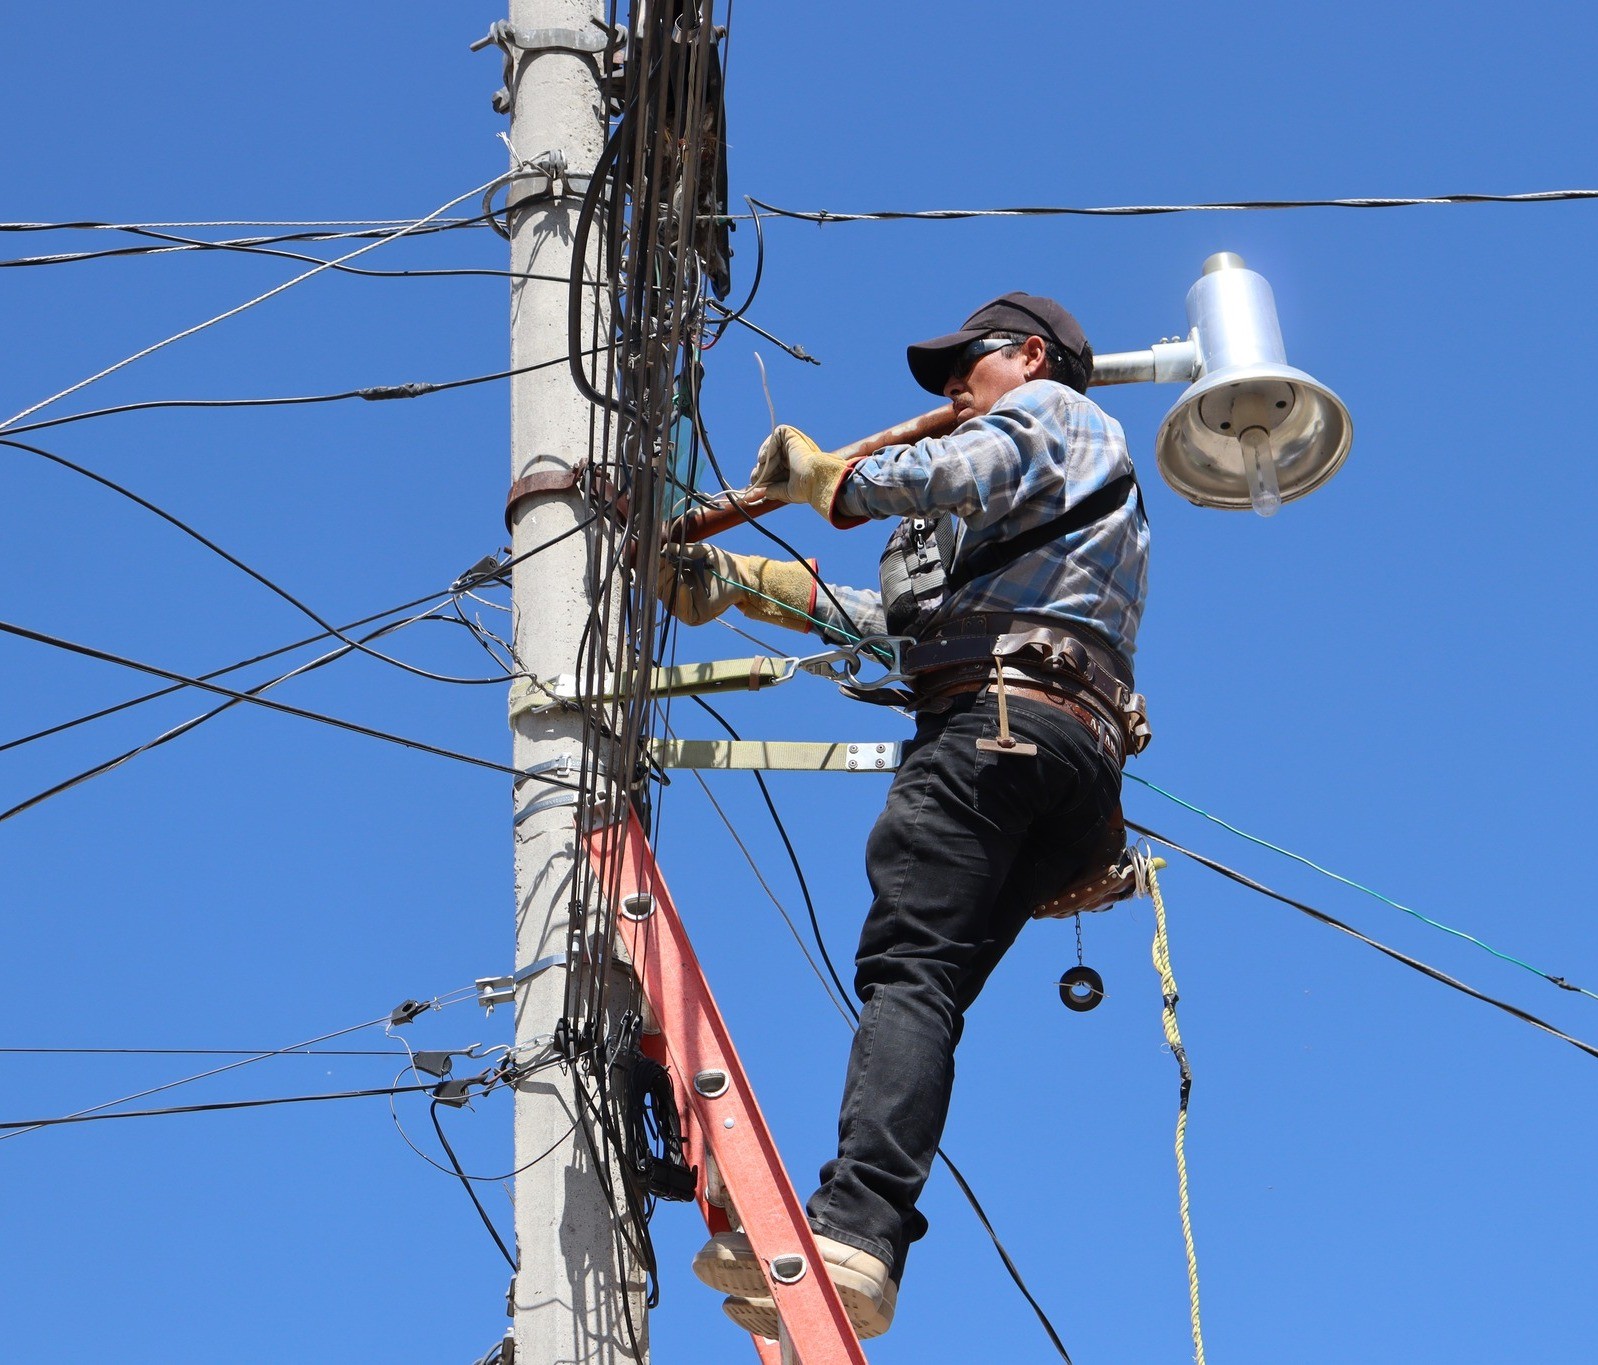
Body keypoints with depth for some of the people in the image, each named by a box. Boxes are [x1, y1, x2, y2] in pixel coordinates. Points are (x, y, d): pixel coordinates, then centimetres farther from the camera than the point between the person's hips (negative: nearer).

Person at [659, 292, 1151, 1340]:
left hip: (1001, 713, -9)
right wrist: (737, 583, 32)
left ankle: (851, 1233, -38)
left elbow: (977, 471, -9)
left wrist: (834, 478, 5)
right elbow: (893, 619, 35)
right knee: (933, 991, -4)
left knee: (905, 969, -22)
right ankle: (860, 1251, -19)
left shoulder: (1051, 411, 18)